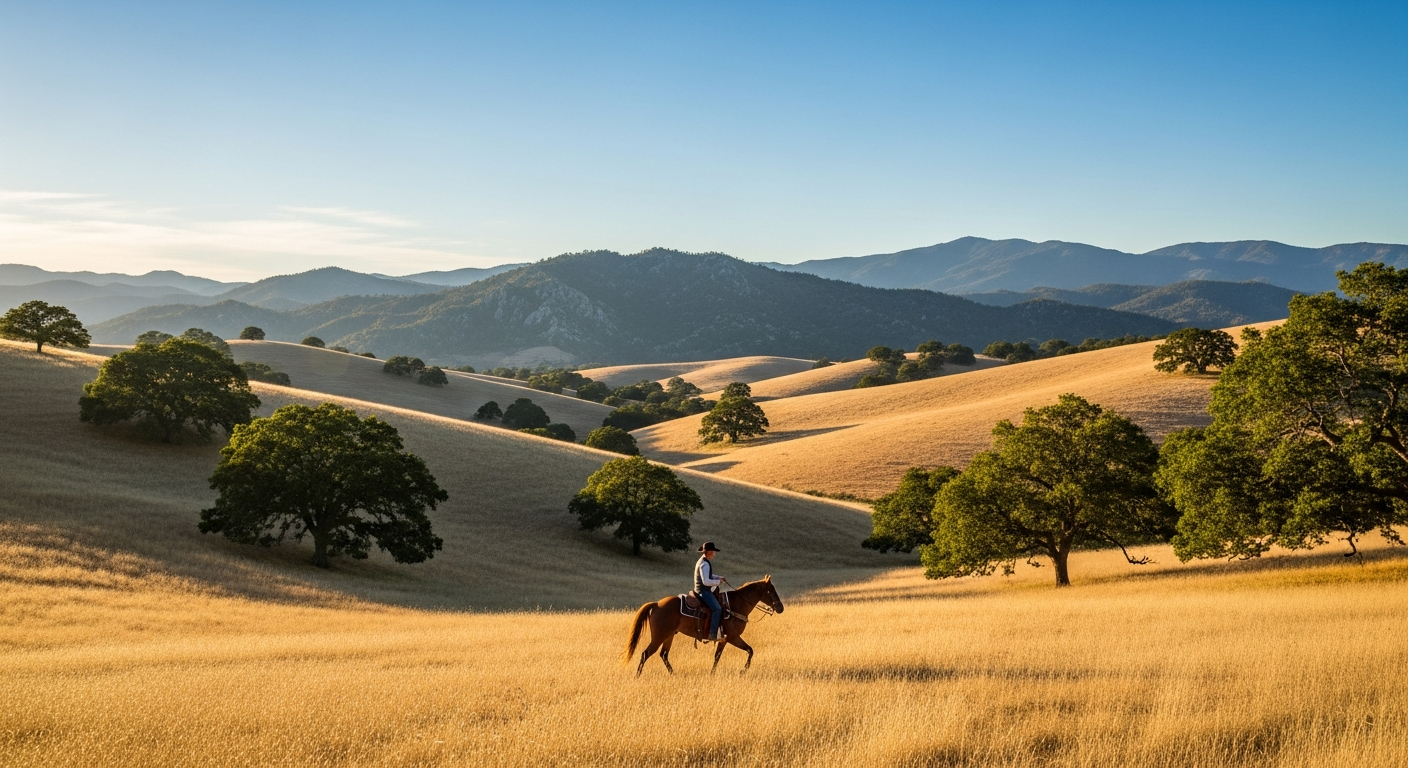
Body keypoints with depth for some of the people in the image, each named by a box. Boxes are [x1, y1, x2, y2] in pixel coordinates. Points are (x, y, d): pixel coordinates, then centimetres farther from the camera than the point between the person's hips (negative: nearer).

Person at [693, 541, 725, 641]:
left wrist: (718, 577, 12)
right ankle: (713, 634, -23)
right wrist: (718, 582, -14)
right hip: (703, 591, -11)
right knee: (717, 609, -21)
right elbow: (705, 581, -26)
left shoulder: (704, 561, 13)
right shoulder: (704, 564, -19)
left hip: (706, 591, 11)